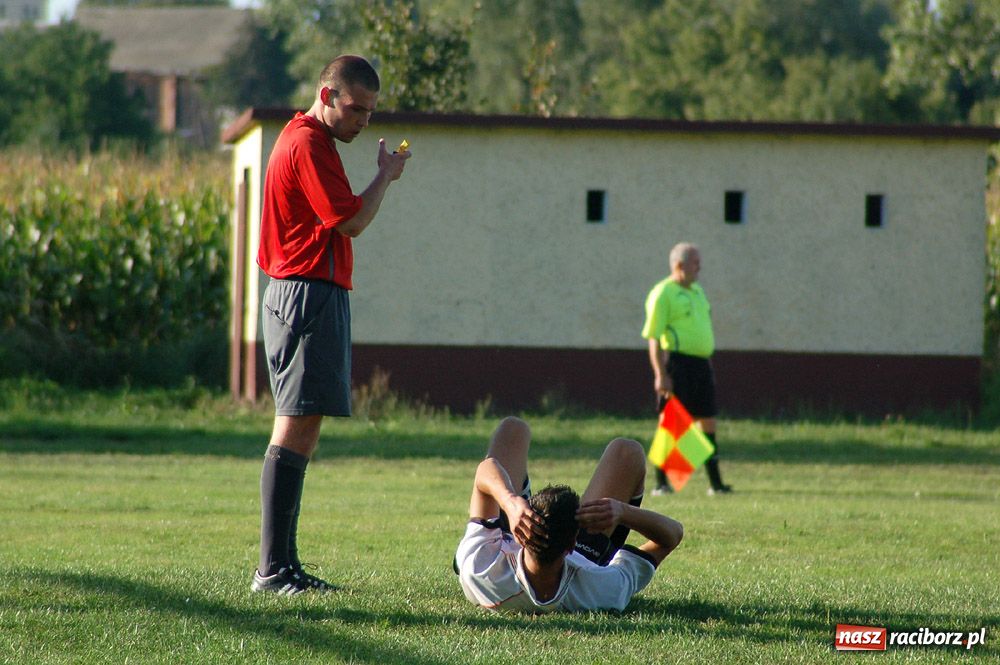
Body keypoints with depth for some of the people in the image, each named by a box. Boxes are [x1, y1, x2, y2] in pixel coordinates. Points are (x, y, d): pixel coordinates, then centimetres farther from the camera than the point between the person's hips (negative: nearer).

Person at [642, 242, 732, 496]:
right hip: (677, 363, -8)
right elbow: (654, 337, -13)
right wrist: (660, 375, -20)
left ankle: (715, 482, 12)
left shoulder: (697, 291, 18)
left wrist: (709, 367, 23)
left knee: (707, 422, 8)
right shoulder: (662, 294, -8)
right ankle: (661, 483, 0)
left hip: (701, 363, 8)